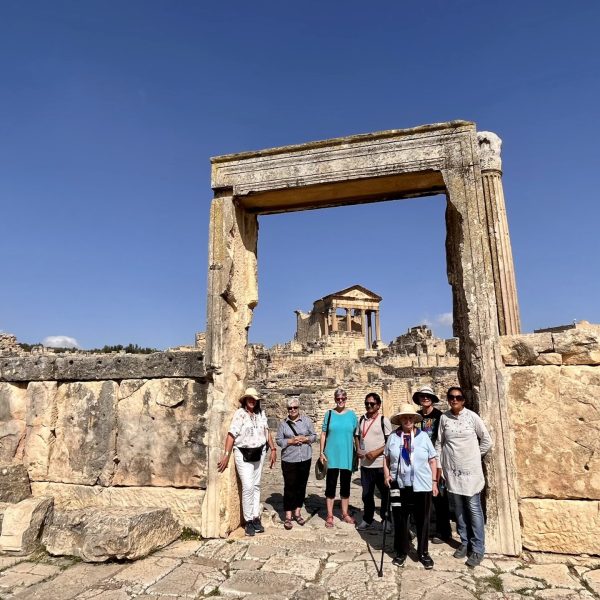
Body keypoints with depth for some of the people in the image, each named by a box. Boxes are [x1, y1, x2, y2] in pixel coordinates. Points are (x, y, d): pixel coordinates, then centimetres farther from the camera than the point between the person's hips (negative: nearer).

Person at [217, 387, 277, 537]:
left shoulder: (261, 413, 3)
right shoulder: (240, 413, -13)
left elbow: (266, 432, 9)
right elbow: (231, 434, -16)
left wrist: (273, 449, 7)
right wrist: (226, 456, -19)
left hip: (259, 453, 5)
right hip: (243, 454, -5)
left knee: (256, 486, 11)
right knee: (248, 487, -8)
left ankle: (256, 518, 21)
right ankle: (248, 521, 5)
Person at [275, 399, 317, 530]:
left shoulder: (306, 420, 3)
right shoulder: (283, 423, 0)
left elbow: (314, 436, 5)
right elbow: (278, 440, 0)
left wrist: (305, 439, -13)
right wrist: (291, 441, -14)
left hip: (305, 459, 2)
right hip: (289, 460, -2)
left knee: (301, 486, 11)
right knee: (289, 487, 0)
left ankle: (297, 513, 26)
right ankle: (288, 516, 11)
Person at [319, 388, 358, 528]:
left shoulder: (352, 414, 1)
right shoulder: (329, 414, -1)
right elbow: (323, 434, 1)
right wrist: (321, 452, -3)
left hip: (347, 456, 1)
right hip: (332, 455, -1)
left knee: (345, 485, 12)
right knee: (330, 485, 5)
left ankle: (345, 514, 28)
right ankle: (330, 515, 18)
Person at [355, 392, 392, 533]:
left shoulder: (384, 420, -8)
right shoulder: (361, 420, 7)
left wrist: (377, 452, -18)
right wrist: (358, 450, -2)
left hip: (381, 464, -4)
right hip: (365, 464, 4)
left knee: (385, 494, 8)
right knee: (366, 494, 14)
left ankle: (386, 520, 25)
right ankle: (367, 520, 29)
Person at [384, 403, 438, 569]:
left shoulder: (423, 437, -2)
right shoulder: (393, 437, 0)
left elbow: (432, 460, 3)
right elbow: (387, 458, 8)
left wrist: (434, 481, 0)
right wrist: (387, 475, -5)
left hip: (422, 486, -1)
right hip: (399, 486, 1)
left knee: (422, 521, 11)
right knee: (400, 520, 11)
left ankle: (423, 553, 29)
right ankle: (401, 552, 29)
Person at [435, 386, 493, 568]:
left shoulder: (472, 416, -7)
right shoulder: (444, 417, 0)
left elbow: (487, 441, 1)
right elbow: (439, 443, 6)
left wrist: (474, 456, 3)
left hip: (470, 470, -2)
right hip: (452, 470, 3)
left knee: (474, 509, 2)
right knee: (459, 509, 12)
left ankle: (478, 549, 13)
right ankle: (464, 542, 27)